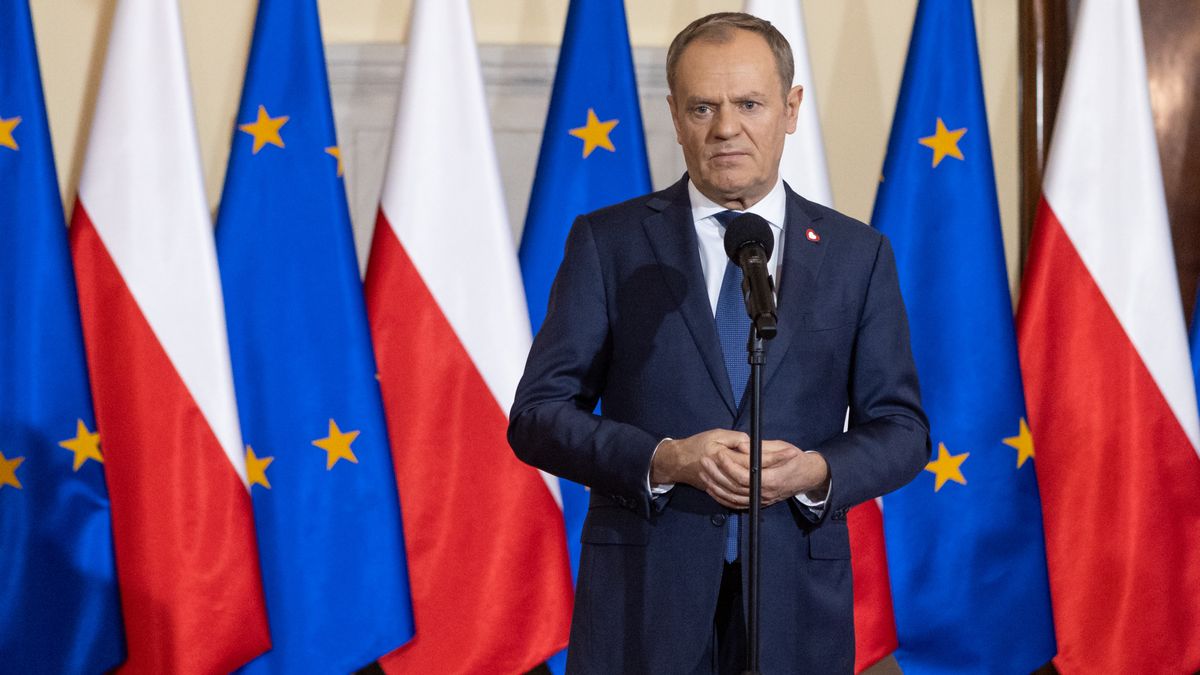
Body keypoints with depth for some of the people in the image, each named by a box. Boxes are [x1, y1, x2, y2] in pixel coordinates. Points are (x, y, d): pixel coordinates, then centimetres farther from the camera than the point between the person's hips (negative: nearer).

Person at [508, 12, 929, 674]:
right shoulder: (607, 242, 2)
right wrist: (665, 459, -17)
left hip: (796, 602, 1)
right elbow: (537, 414, -2)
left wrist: (816, 471, -14)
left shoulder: (858, 254, 6)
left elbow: (900, 428, 7)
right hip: (643, 599, -1)